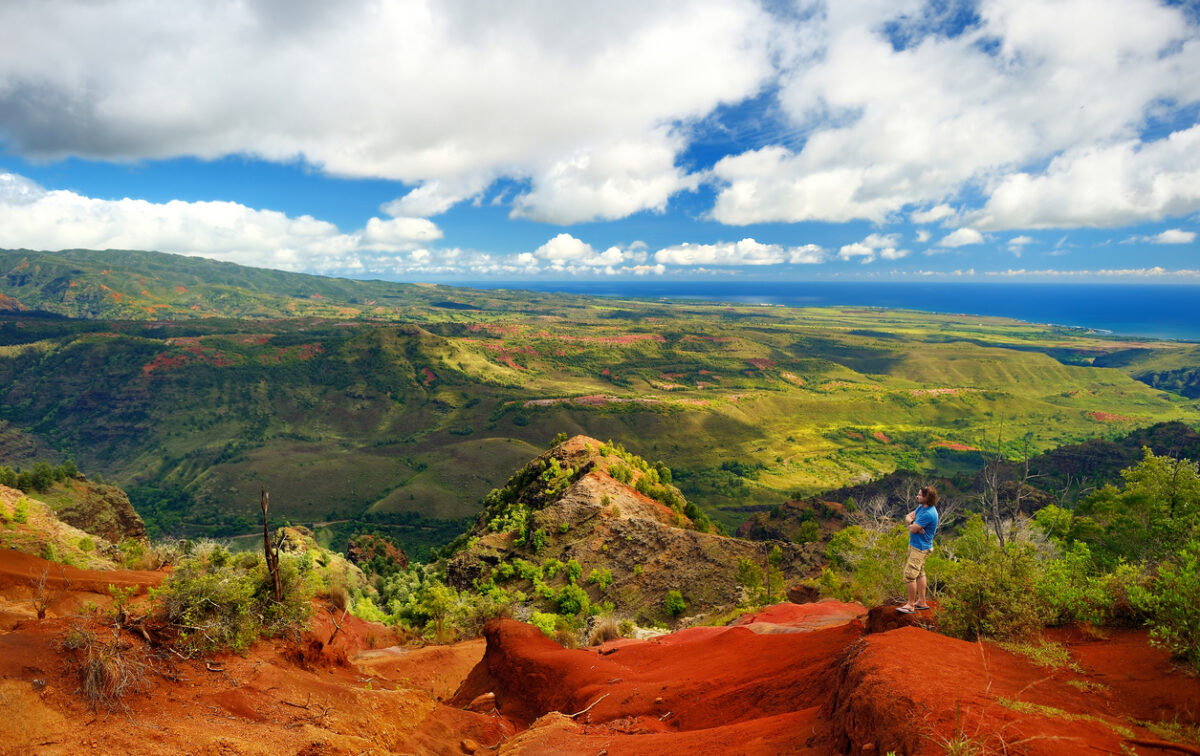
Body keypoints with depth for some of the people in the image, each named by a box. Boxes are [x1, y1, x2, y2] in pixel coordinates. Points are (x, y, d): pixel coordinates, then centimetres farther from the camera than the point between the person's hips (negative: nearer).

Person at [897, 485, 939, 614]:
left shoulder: (928, 514, -27)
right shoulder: (921, 507, 3)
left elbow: (913, 529, -24)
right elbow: (908, 517, 10)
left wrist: (911, 523, -2)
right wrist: (912, 522, -11)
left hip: (920, 548, -10)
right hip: (915, 545, 10)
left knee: (910, 575, -7)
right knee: (920, 573, 18)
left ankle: (910, 605, 3)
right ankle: (921, 602, 29)